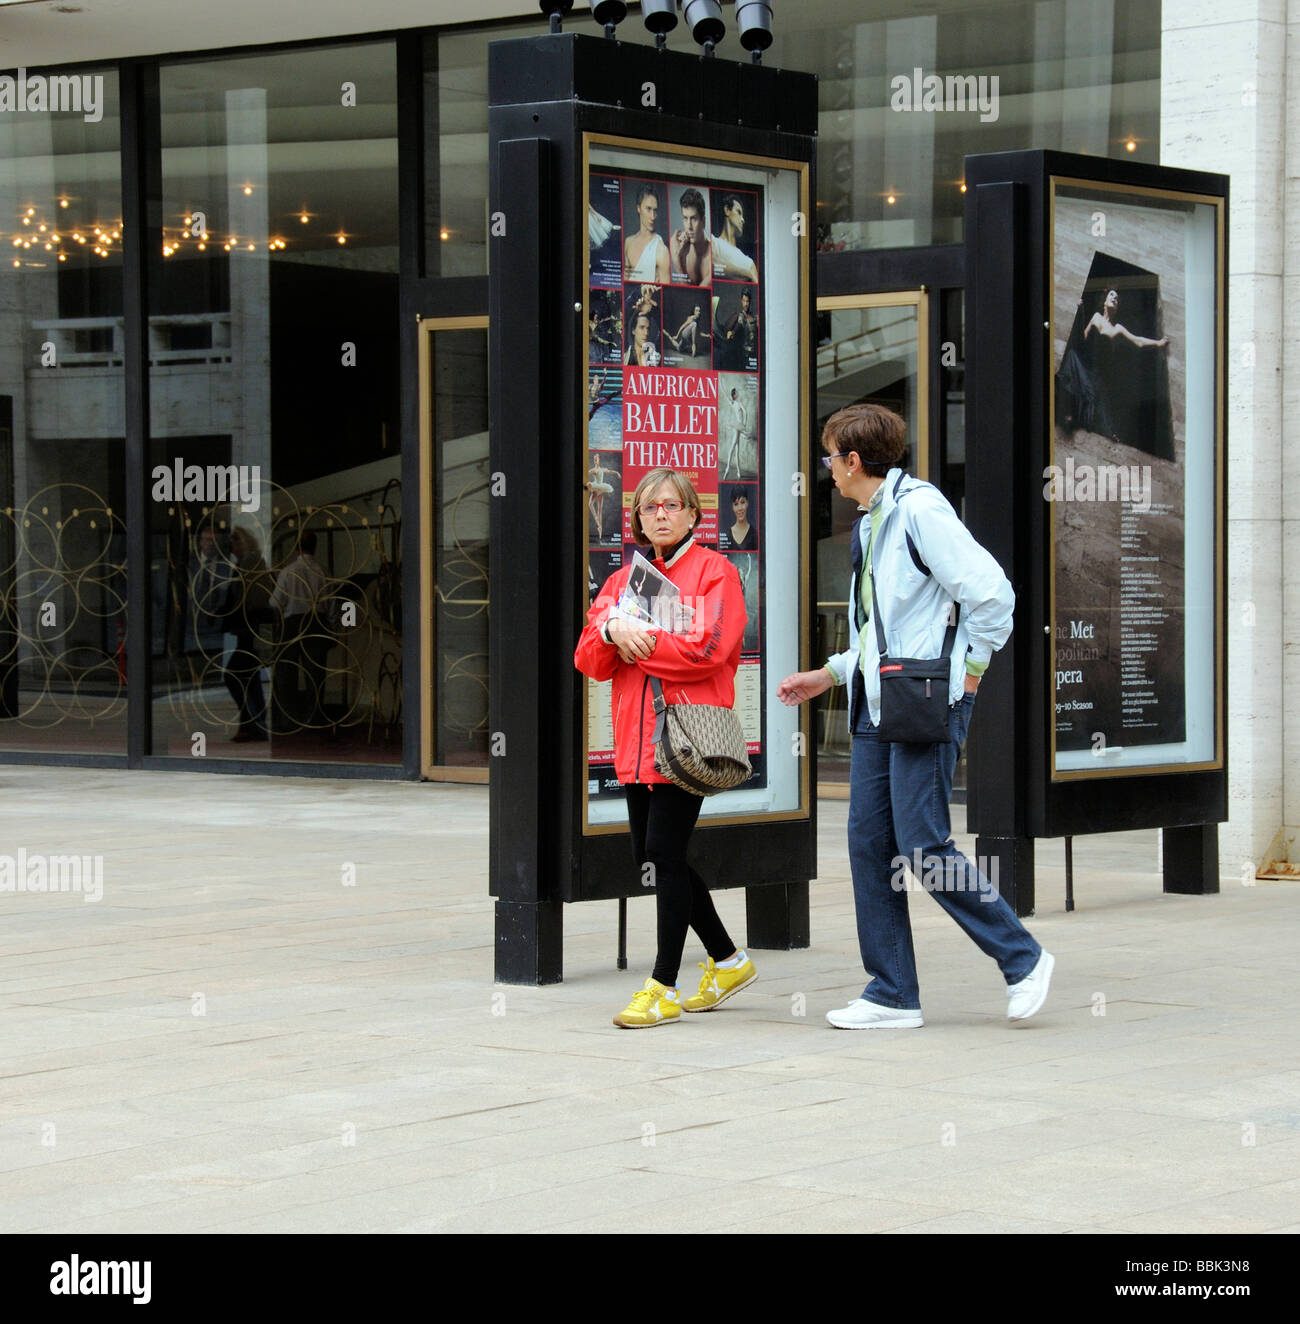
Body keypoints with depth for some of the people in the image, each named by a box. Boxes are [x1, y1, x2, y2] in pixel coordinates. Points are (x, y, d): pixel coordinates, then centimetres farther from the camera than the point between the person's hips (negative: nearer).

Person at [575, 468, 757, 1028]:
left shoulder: (715, 572, -2)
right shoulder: (622, 580, 17)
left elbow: (706, 650, -16)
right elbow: (590, 662, 10)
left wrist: (637, 641, -10)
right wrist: (611, 632, -11)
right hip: (636, 743, 7)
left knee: (664, 853, -10)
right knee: (652, 858, 9)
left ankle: (664, 988, -3)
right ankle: (728, 961, 26)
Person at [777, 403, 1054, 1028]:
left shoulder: (919, 509, -11)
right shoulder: (870, 525, 18)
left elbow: (992, 591, -17)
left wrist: (971, 669, -12)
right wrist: (829, 674, 23)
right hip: (876, 707, 9)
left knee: (923, 848, -10)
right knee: (869, 844, 4)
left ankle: (1023, 958, 5)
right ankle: (893, 995, 10)